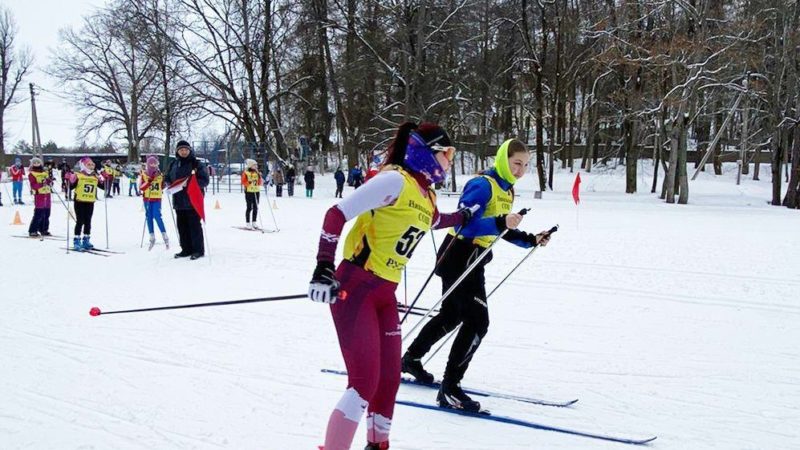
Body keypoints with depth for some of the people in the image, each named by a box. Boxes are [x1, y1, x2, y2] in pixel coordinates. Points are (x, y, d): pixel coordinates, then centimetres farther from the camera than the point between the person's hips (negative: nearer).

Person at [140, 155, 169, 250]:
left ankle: (165, 237, -1)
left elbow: (162, 186, 16)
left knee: (157, 216, -10)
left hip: (157, 198, -1)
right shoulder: (144, 174, -1)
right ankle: (152, 238, 15)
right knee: (149, 217, 5)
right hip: (147, 198, 1)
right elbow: (142, 187, -10)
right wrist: (149, 181, -22)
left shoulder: (160, 175, 2)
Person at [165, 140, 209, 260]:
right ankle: (186, 249, 19)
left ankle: (198, 250, 4)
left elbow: (204, 180, -10)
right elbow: (167, 178, 22)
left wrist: (189, 184, -22)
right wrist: (171, 184, -1)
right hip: (178, 200, 6)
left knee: (194, 225, -4)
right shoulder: (173, 164, 13)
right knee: (182, 226, 9)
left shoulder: (197, 164, -4)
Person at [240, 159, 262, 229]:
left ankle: (254, 223, 14)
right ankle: (248, 223, 1)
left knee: (255, 208, 5)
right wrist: (249, 182, -24)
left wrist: (260, 177, -5)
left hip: (256, 192, 5)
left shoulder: (257, 173, 13)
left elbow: (260, 183, 10)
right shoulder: (245, 173, -2)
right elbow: (243, 182, -9)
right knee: (249, 208, -4)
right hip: (249, 192, -5)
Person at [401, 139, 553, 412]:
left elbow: (503, 231, 19)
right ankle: (449, 390, -8)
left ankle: (411, 359, 40)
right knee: (477, 321, -13)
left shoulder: (506, 190, 11)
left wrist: (531, 240, 6)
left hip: (473, 261, 10)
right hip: (459, 257, -10)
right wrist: (500, 222, -38)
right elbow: (464, 224, -28)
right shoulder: (483, 185, -19)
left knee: (452, 315, 22)